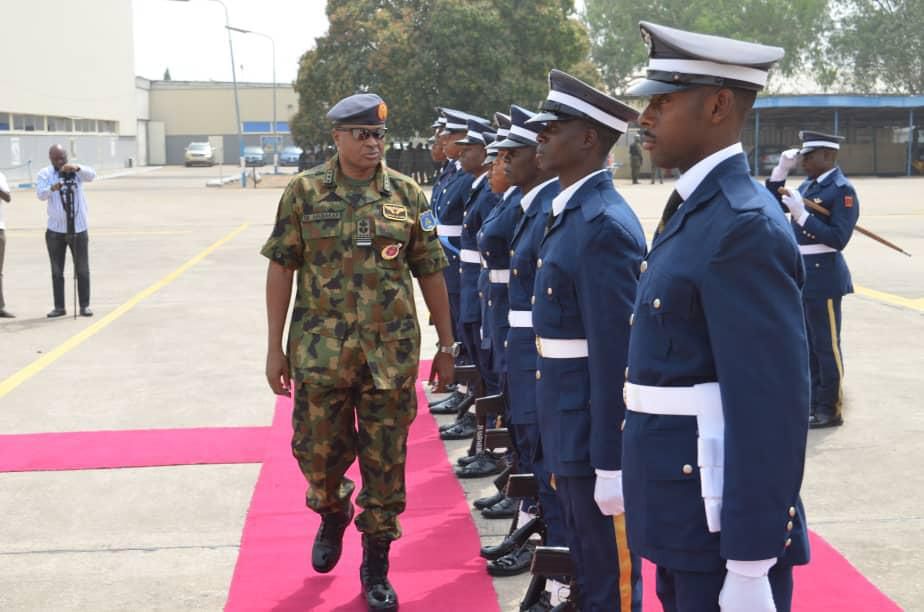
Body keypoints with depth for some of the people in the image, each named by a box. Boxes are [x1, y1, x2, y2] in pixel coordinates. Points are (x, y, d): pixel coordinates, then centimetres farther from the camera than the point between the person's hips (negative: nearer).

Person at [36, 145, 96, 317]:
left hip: (78, 229, 0)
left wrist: (76, 167, -42)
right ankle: (59, 307, 13)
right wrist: (52, 188, -41)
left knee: (82, 269, 4)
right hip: (55, 230, 1)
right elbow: (40, 194, -18)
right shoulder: (45, 174, -1)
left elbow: (91, 175, -21)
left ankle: (84, 306, 11)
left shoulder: (77, 171, 0)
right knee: (57, 271, 6)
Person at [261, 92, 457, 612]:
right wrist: (275, 347, -2)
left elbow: (430, 272, 6)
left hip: (391, 354, 0)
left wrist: (447, 344, 6)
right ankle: (333, 514, 42)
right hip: (320, 351, 0)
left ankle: (377, 566, 21)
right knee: (318, 452, 9)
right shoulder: (304, 192, -1)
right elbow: (281, 269, 1)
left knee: (385, 462, 5)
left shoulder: (408, 195, 2)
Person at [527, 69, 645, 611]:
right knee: (587, 560, 21)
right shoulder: (573, 213, 10)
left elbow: (615, 354, -23)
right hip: (571, 421, 10)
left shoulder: (605, 225, -21)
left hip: (597, 429, -10)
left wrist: (610, 463, -22)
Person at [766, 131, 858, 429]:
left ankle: (830, 410, 10)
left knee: (827, 345, 0)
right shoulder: (808, 185, 11)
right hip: (802, 274, 9)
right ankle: (813, 402, 26)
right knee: (808, 344, 15)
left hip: (823, 276, -8)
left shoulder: (843, 190, -14)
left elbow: (839, 238, -20)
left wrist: (801, 214, -23)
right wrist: (781, 170, 7)